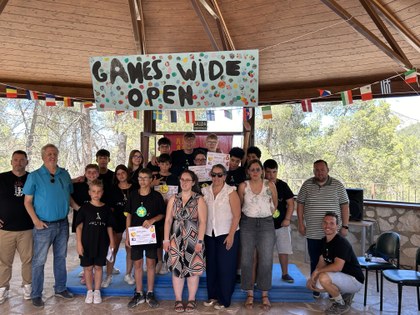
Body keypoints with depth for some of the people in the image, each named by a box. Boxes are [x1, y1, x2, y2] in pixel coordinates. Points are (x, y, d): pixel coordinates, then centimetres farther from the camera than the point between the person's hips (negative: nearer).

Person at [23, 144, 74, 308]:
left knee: (61, 258, 14)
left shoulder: (64, 174, 4)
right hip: (44, 225, -4)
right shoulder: (34, 176, -5)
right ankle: (36, 294, 16)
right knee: (39, 261, 3)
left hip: (63, 223, 4)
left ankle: (60, 288, 28)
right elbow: (28, 202, -5)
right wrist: (36, 221, -15)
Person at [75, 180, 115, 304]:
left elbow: (109, 227, 7)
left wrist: (111, 241, 4)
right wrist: (79, 243, -9)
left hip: (102, 243, 1)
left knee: (98, 267, 10)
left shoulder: (106, 209, 1)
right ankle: (89, 291, 24)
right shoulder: (84, 207, -5)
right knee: (88, 267, 8)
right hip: (87, 243, -1)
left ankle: (97, 291, 23)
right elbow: (79, 226, -5)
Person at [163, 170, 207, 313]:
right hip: (176, 239, 2)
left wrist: (200, 241, -13)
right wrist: (166, 239, -1)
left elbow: (202, 222, -8)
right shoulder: (173, 199, 6)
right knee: (177, 269, 6)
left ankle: (191, 299, 21)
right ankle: (178, 299, 21)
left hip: (193, 240, -2)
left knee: (193, 269, 5)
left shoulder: (199, 200, -4)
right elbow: (168, 220, 5)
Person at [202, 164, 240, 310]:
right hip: (209, 234, 4)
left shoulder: (230, 192, -7)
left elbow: (237, 215, -9)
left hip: (227, 234, -4)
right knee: (211, 265, 10)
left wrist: (231, 235, -14)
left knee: (225, 267, 3)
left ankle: (224, 300, 16)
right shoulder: (205, 191, 5)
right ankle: (213, 296, 27)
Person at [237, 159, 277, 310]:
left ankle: (265, 295, 17)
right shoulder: (243, 186, -2)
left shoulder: (270, 185, 0)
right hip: (247, 224, 0)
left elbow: (275, 203, 13)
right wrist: (249, 216, 8)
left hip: (266, 224, 0)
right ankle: (250, 294, 18)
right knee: (246, 260, 3)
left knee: (266, 261, 1)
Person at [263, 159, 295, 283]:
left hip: (281, 225, 1)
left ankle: (285, 274, 23)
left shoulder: (282, 185, -1)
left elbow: (291, 203, 2)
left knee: (284, 250, 7)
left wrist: (287, 219, -5)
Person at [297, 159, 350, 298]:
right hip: (313, 233, 1)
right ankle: (315, 288, 23)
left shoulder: (337, 185, 0)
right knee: (315, 262, 10)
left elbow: (344, 205, 2)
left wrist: (345, 226, -2)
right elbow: (300, 203, 6)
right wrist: (300, 223, 2)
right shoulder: (307, 185, 2)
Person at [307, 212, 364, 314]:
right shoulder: (324, 241, 3)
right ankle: (345, 293, 14)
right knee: (311, 284, 1)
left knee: (323, 278, -32)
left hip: (355, 280, -9)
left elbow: (338, 267, -33)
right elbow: (321, 263, 7)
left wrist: (318, 271, -21)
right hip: (341, 278, 9)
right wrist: (313, 277, -9)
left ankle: (341, 304, -5)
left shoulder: (341, 243, -24)